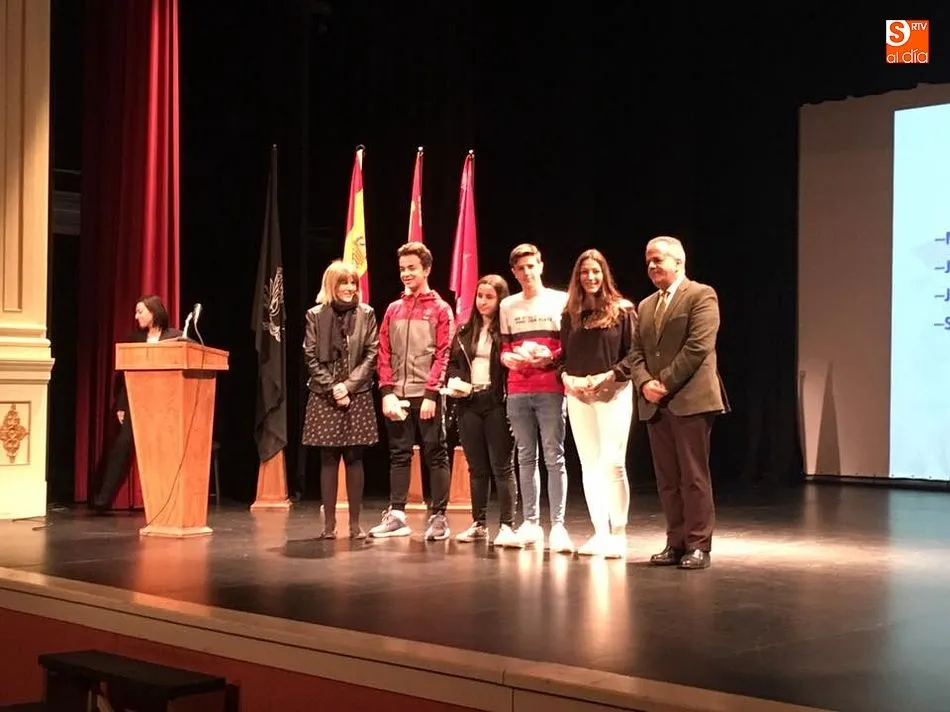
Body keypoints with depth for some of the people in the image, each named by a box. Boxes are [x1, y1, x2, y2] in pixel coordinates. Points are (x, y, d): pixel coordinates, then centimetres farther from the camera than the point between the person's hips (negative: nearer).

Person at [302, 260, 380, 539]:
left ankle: (355, 522, 6)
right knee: (328, 459, 2)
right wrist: (332, 388, -9)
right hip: (324, 396, 0)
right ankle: (329, 522, 7)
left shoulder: (366, 314, 4)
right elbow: (311, 357, 0)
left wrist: (349, 385, -10)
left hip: (358, 396, 0)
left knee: (354, 459, 2)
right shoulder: (315, 315, 3)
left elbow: (371, 354, 0)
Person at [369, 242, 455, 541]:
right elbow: (384, 354, 9)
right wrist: (387, 392, -2)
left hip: (427, 395, -4)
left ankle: (438, 517, 4)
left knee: (435, 455, 0)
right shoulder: (393, 309, 13)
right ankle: (396, 515, 11)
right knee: (398, 455, 7)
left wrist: (431, 393, -13)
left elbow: (443, 355, -5)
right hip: (397, 396, 4)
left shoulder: (440, 309, 2)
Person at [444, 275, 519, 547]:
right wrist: (453, 381, -1)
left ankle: (506, 525, 2)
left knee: (502, 467, -2)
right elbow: (452, 361, 19)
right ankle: (479, 524, 18)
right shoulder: (465, 331, 14)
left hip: (497, 403, -5)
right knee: (477, 468, 11)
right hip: (469, 403, 5)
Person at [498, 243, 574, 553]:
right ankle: (531, 523, 10)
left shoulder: (560, 300, 4)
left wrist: (550, 356, -13)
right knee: (526, 457, 6)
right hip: (517, 391, 3)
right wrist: (509, 358, -5)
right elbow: (504, 349, 17)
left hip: (550, 389, -3)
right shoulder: (507, 306, 14)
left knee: (553, 456, -7)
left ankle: (558, 525, -6)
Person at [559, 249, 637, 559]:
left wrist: (609, 375, -15)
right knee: (589, 465, 7)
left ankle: (618, 533, -1)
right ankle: (600, 532, 14)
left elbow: (634, 353, -4)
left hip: (613, 393, -4)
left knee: (612, 463, -10)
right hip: (578, 396, 4)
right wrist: (567, 377, -5)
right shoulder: (570, 315, 10)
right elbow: (563, 356, 13)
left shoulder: (623, 310, -1)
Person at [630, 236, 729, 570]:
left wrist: (667, 383, -13)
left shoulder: (701, 295, -2)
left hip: (691, 400, -7)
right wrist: (644, 383, -5)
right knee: (667, 479, 7)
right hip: (655, 404, 7)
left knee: (694, 476, -4)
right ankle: (676, 543, 13)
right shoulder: (645, 306, 20)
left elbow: (698, 347, -12)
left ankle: (698, 545, 1)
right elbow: (637, 352, 14)